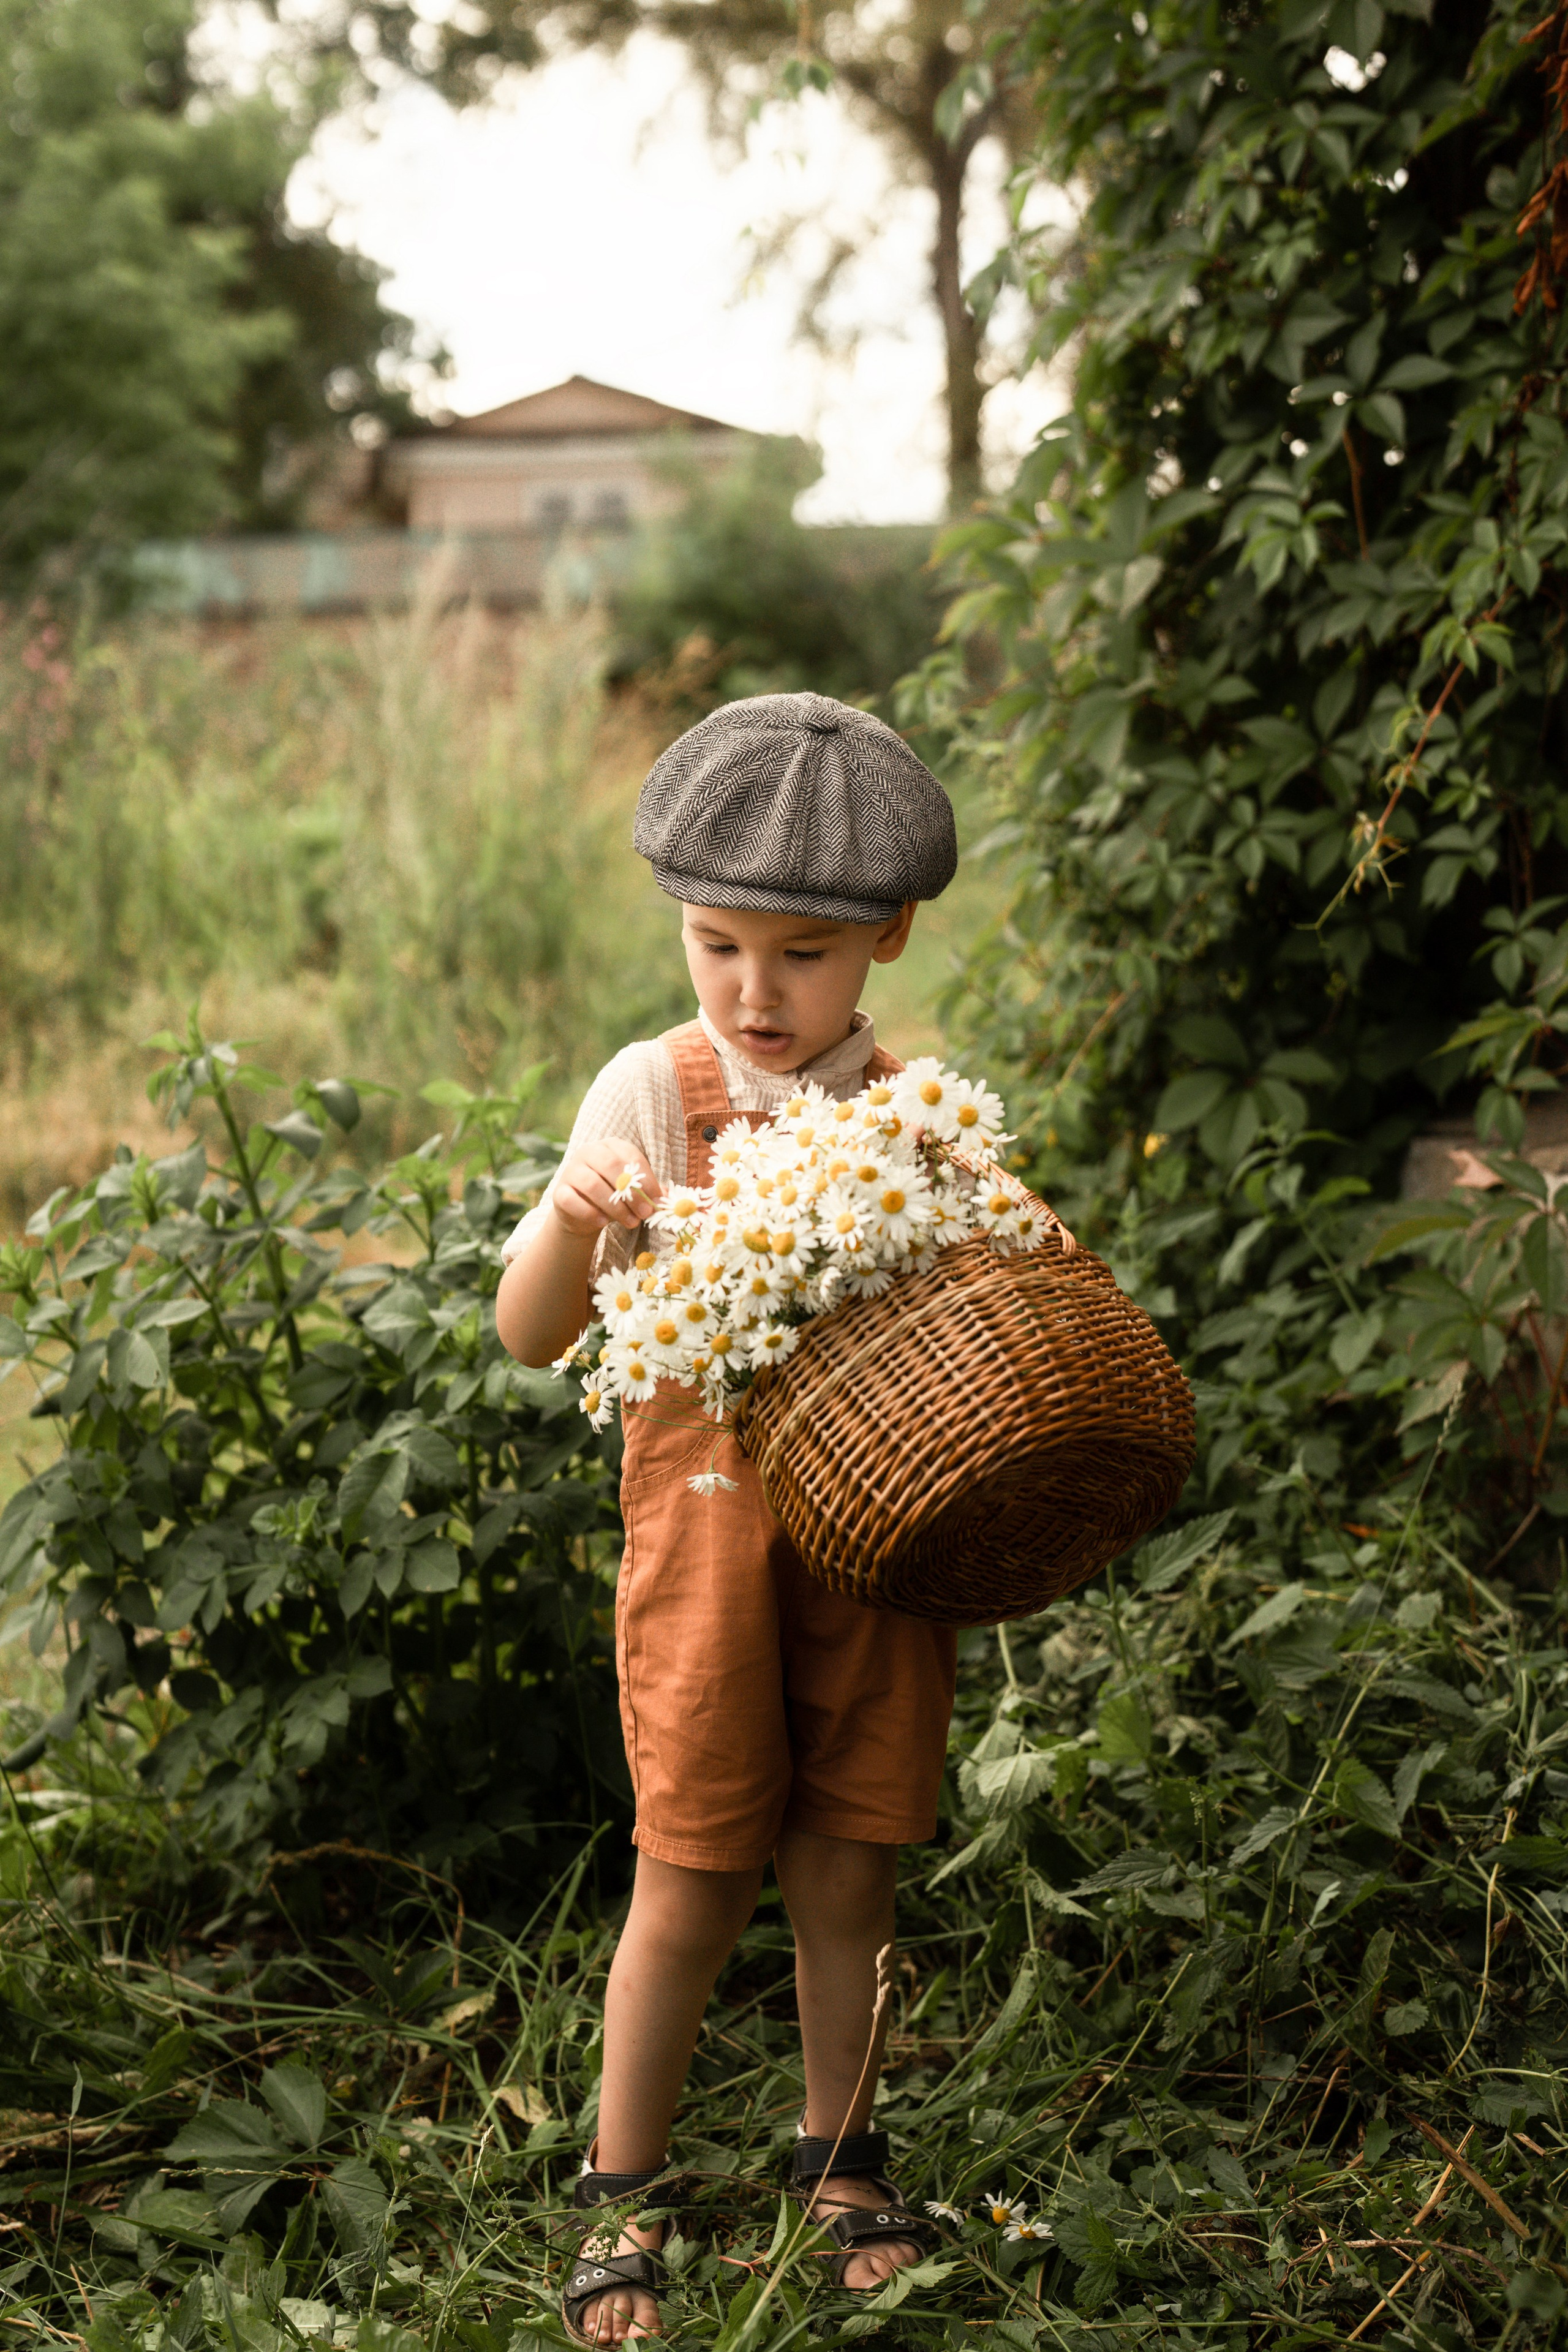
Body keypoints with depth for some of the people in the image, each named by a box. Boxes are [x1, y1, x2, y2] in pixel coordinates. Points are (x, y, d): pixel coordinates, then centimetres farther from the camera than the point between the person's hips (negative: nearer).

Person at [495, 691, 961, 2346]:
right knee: (694, 1887, 3)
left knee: (847, 1872, 11)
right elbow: (530, 1338, -6)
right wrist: (571, 1226, -26)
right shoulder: (653, 1095, -6)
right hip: (706, 1530, -2)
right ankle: (621, 2195, 22)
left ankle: (840, 2152, 34)